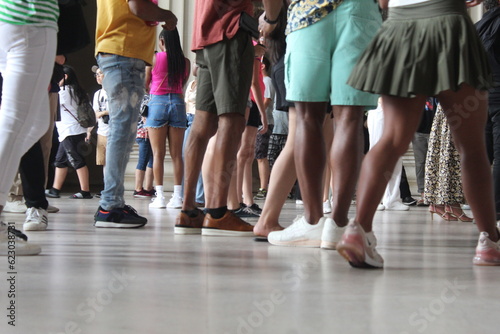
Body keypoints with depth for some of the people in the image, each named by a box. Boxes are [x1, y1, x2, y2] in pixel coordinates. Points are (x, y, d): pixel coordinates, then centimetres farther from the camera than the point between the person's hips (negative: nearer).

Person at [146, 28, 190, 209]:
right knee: (176, 154, 4)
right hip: (178, 103, 3)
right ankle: (177, 197, 0)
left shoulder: (154, 58, -3)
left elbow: (145, 84, 5)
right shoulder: (185, 62, 4)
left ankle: (160, 196, -4)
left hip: (158, 102, -2)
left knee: (158, 153, 0)